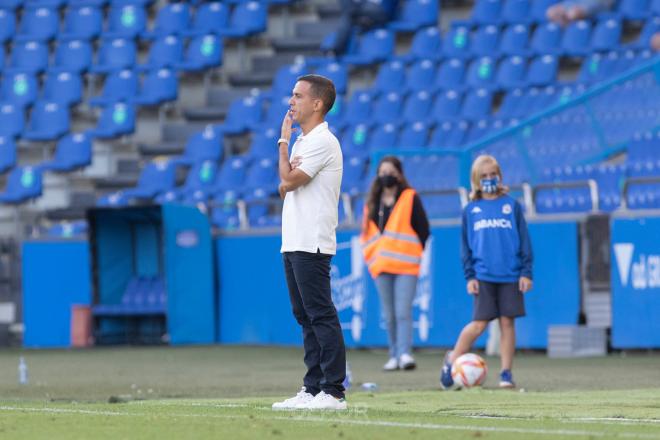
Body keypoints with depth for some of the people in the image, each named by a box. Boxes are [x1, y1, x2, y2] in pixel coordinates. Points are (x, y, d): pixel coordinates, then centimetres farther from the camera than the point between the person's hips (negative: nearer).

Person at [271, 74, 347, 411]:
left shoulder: (323, 142, -11)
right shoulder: (302, 141, 18)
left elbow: (288, 180, -15)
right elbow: (285, 188, 20)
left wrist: (284, 142, -3)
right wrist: (286, 184, -4)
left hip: (312, 245, -10)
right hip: (293, 243, 10)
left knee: (321, 316, -10)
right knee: (306, 318, 9)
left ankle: (333, 392, -11)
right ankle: (313, 388, 12)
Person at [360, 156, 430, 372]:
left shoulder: (410, 198, 2)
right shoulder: (372, 201, 14)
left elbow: (423, 229, 2)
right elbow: (366, 231, 20)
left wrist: (412, 253, -1)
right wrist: (371, 255, 7)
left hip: (406, 265, -4)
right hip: (381, 265, 4)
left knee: (403, 312, -14)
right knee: (389, 314, 5)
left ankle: (405, 353, -19)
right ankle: (394, 356, 10)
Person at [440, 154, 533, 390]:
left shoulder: (511, 206, 6)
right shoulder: (470, 210, 8)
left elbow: (524, 240, 6)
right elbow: (465, 246, 8)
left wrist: (526, 272, -1)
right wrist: (469, 276, 0)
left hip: (510, 276, 1)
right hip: (483, 277, 0)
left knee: (507, 322, 0)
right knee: (479, 324, -6)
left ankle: (506, 373, 5)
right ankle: (452, 360, 12)